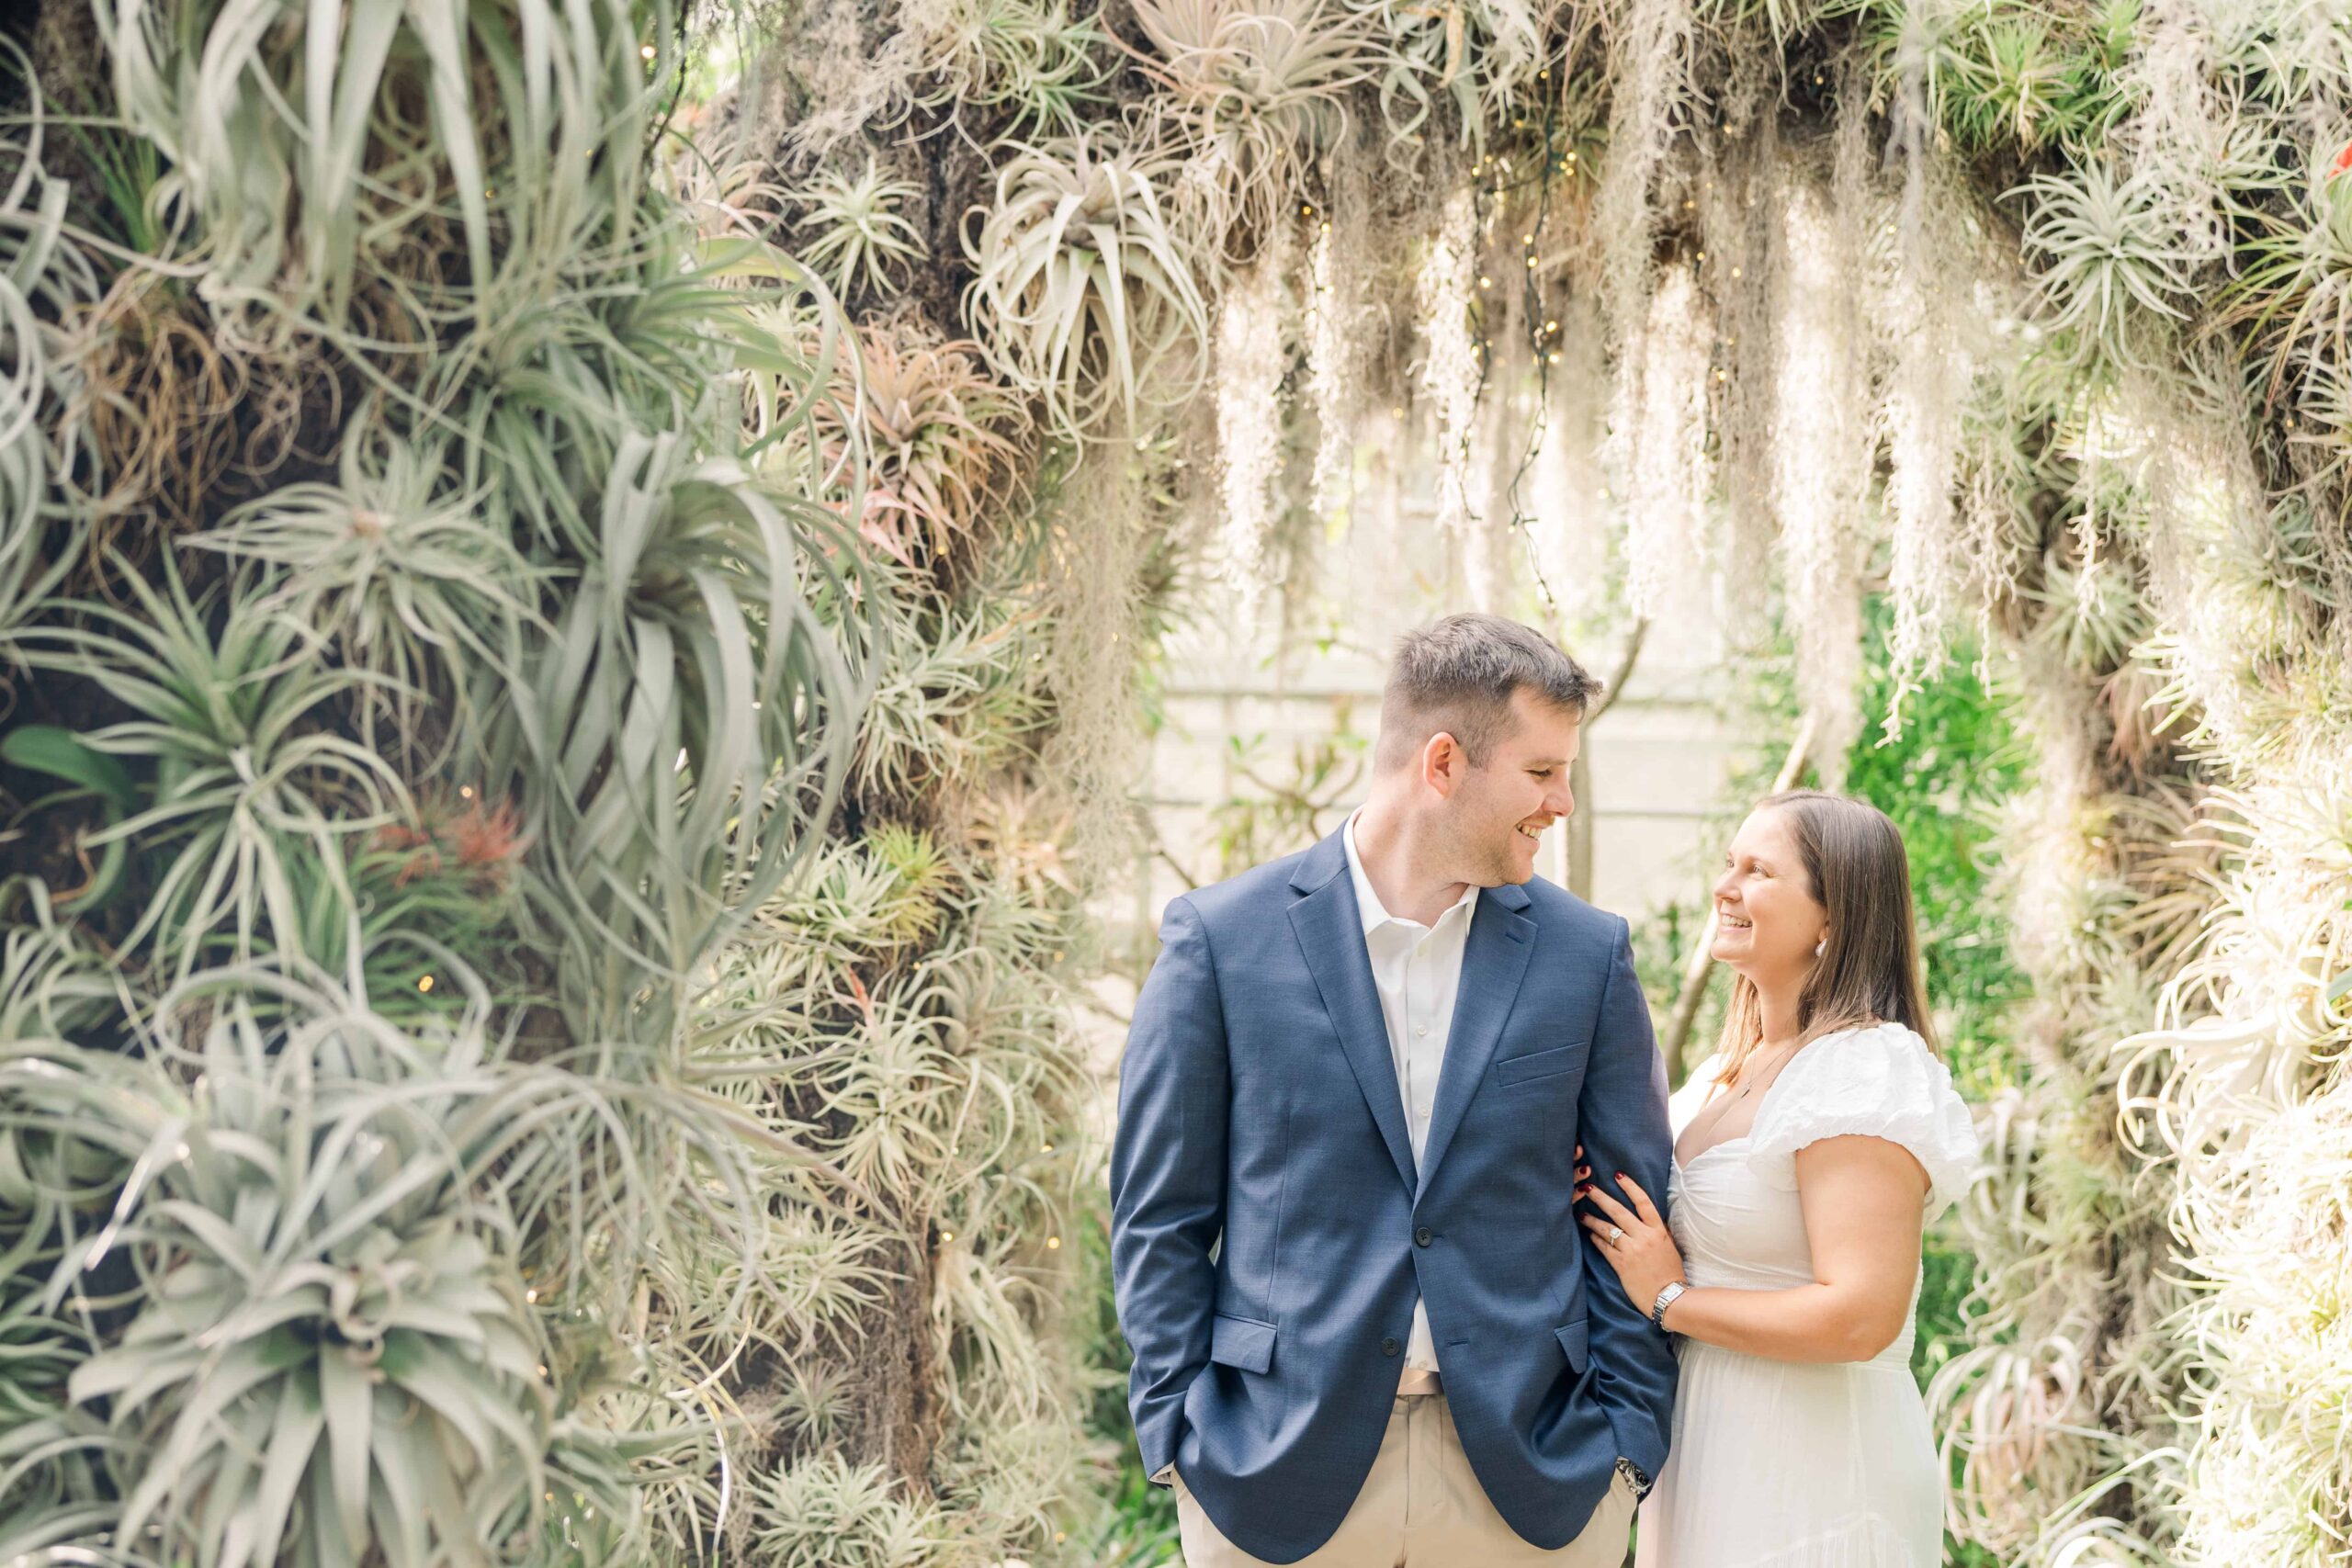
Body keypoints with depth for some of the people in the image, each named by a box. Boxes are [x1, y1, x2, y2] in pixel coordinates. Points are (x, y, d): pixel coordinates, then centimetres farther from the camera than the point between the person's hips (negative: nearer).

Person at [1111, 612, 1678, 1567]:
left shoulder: (1588, 953, 3)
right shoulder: (1221, 939, -3)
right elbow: (1159, 1216, 0)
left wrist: (1626, 1442, 1)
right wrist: (1176, 1435, -4)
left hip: (1532, 1476, 2)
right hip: (1279, 1472, -1)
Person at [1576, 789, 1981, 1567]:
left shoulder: (1866, 1072, -17)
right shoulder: (1726, 1071, 10)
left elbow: (1861, 1315, -25)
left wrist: (1671, 1298, -15)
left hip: (1809, 1471, -8)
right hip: (1709, 1448, 8)